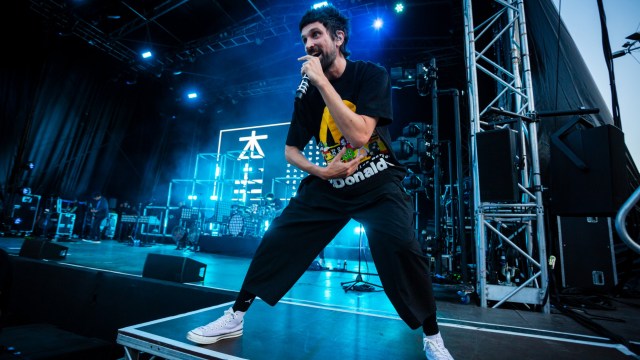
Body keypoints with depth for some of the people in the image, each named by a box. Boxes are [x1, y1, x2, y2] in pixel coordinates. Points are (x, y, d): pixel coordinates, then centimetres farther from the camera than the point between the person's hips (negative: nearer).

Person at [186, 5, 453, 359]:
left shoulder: (371, 75, -8)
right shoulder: (308, 93, 3)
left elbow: (359, 135, -25)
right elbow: (291, 149, 8)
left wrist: (322, 81, -22)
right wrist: (319, 170, -10)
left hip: (378, 184, -3)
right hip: (329, 184, 4)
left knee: (400, 247, -26)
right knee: (276, 241, -5)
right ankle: (236, 316, 16)